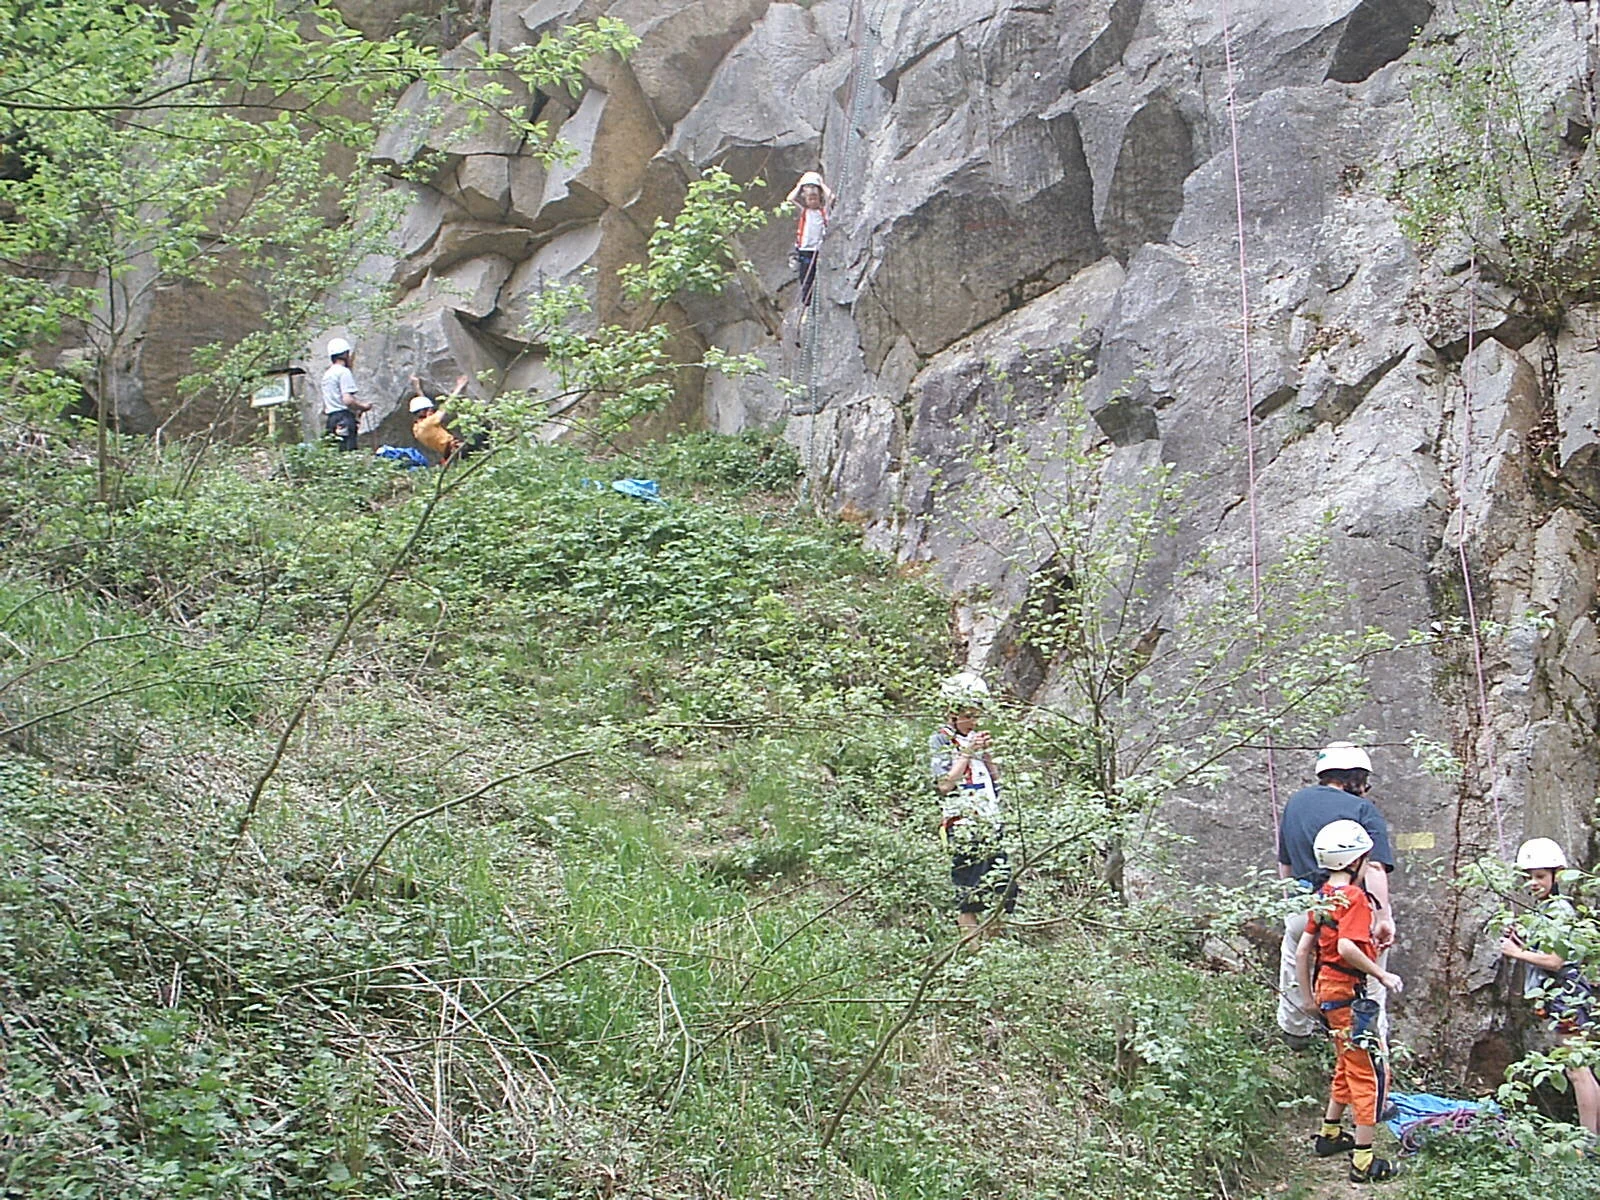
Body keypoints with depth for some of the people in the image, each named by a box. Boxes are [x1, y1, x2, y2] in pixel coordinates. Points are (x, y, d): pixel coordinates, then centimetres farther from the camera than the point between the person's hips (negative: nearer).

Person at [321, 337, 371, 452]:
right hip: (344, 418, -9)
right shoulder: (344, 372, -7)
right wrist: (363, 406, -3)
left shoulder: (326, 374, 21)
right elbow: (347, 400, -19)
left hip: (331, 418, 9)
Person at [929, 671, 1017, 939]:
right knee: (969, 888, -7)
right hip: (962, 823, -7)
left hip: (990, 822, 7)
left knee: (1003, 884, 3)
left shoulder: (976, 737, 18)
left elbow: (995, 781, 18)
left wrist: (987, 754, 2)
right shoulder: (941, 740, -1)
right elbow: (945, 784, -11)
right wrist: (968, 753, -12)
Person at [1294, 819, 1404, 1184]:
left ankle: (1330, 1134, 38)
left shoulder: (1323, 897, 10)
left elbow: (1302, 951, 12)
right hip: (1349, 992, -9)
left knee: (1348, 1065, 26)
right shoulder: (1355, 897, -15)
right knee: (1371, 1072, -4)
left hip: (1326, 989, 9)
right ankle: (1363, 1160, -4)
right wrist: (1382, 975, -19)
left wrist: (1309, 998, 19)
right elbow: (1347, 947, -29)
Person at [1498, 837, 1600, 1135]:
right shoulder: (1542, 910, 16)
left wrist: (1517, 953, -12)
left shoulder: (1559, 910, -14)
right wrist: (1520, 940, 8)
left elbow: (1555, 960, -19)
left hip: (1566, 993, -11)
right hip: (1557, 996, 11)